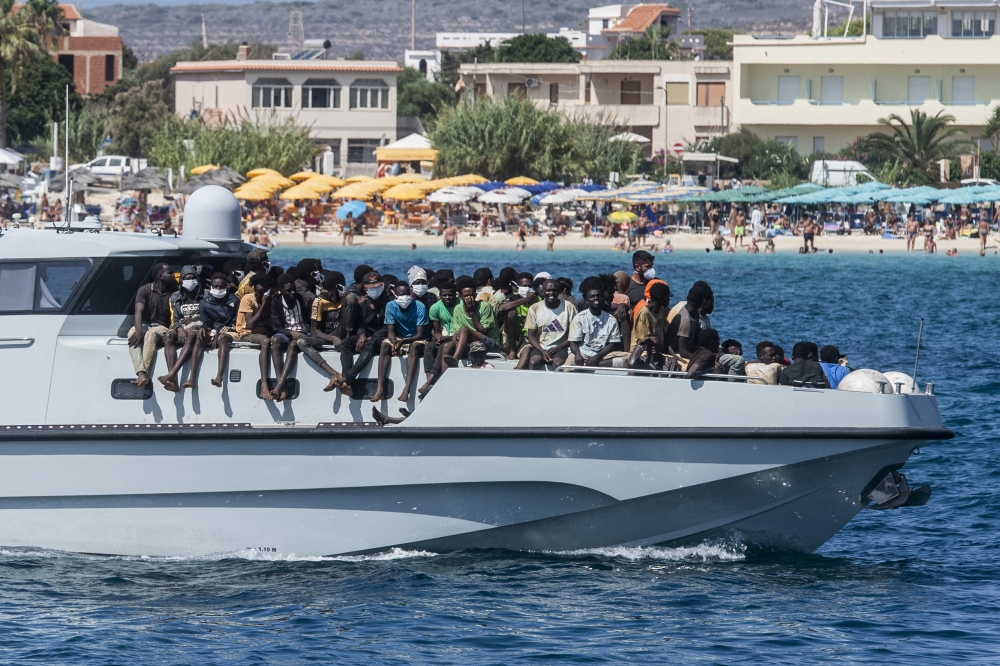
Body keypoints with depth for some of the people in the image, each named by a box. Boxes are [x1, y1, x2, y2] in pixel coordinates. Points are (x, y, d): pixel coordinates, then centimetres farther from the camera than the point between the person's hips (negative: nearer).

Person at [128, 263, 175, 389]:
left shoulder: (173, 292, 6)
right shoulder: (145, 290, 2)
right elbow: (138, 312, -11)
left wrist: (172, 330, -22)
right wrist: (138, 330, -29)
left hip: (162, 328, -1)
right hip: (144, 325, 1)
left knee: (151, 334, -37)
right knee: (132, 333, -35)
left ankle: (144, 375, -51)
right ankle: (142, 375, -54)